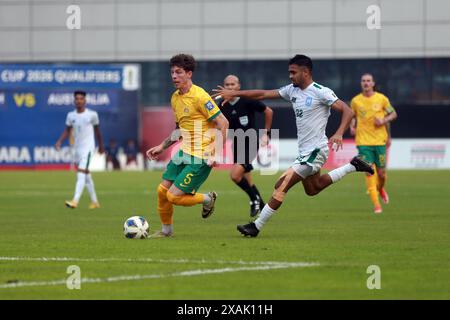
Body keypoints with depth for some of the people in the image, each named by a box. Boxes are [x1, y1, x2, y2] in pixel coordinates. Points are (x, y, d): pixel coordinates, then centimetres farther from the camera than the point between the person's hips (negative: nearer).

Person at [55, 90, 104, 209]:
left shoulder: (92, 114, -5)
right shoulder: (71, 115, 5)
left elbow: (97, 130, 7)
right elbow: (67, 130, 11)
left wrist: (101, 145, 16)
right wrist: (59, 141, -6)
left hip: (88, 147, -5)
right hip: (77, 148, 5)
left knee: (81, 174, -18)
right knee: (86, 175, 13)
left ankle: (75, 201, -28)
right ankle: (95, 201, 25)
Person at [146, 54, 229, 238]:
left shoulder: (199, 97, -17)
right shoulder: (175, 98, 11)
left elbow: (223, 123, -18)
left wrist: (216, 153, -23)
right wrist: (162, 146, 18)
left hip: (200, 158, -8)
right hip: (183, 153, 8)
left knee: (173, 196, -12)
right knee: (162, 190, 5)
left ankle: (207, 199, 13)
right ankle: (166, 230, 25)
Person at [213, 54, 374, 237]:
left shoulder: (320, 92, -15)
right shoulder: (292, 90, 7)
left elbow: (347, 111, -17)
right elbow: (264, 94, 8)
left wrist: (339, 134, -32)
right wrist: (234, 93, 1)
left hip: (315, 150, -9)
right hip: (304, 151, 9)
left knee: (282, 185, -12)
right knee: (313, 189, 25)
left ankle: (256, 227, -7)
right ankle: (353, 166, 33)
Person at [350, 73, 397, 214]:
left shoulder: (382, 99, 1)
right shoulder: (355, 101, 3)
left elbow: (393, 114, 9)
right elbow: (352, 116, 18)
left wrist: (384, 120, -10)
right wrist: (352, 127, -2)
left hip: (379, 140, 0)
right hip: (363, 141, 0)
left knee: (381, 173, 4)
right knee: (369, 172, -10)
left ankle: (381, 189, 40)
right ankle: (376, 204, -6)